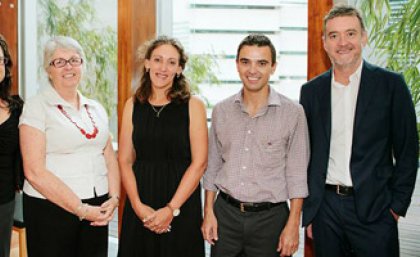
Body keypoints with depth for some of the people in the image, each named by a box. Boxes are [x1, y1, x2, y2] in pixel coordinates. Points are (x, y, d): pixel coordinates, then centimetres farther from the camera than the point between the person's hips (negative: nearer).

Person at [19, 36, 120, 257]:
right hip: (51, 207, -5)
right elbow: (34, 171, -13)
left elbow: (110, 158, 13)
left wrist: (113, 198, -4)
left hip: (98, 209, 5)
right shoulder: (37, 107, -6)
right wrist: (80, 209, -14)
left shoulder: (95, 108, 11)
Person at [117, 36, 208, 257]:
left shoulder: (193, 106, -2)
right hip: (139, 208, 2)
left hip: (182, 207, -2)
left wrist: (171, 208, -12)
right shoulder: (133, 106, 5)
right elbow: (125, 161, 3)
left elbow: (199, 162, -7)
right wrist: (138, 205, -9)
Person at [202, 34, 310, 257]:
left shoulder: (292, 113, -7)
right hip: (225, 214, 3)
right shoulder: (221, 111, 3)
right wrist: (208, 212, 6)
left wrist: (293, 224, -8)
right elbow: (212, 165, 10)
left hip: (270, 217, -2)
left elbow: (297, 175, -5)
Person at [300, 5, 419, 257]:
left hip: (374, 209, -2)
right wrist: (307, 210, 6)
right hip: (325, 208, 3)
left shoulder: (391, 84, -1)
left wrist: (398, 205, -4)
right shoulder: (311, 91, 7)